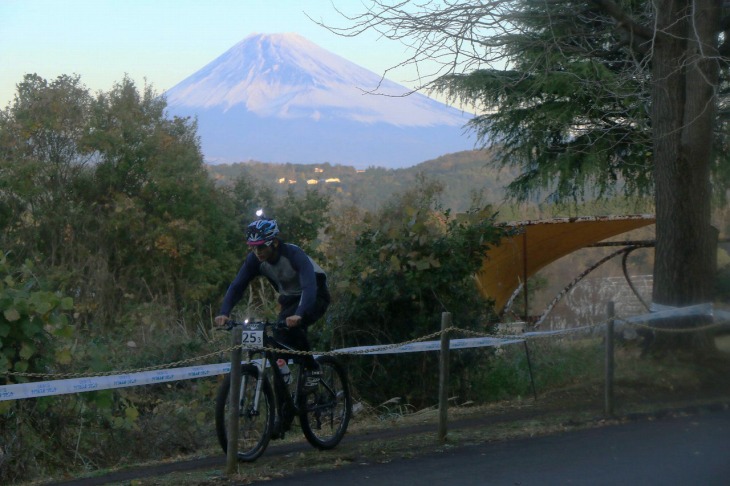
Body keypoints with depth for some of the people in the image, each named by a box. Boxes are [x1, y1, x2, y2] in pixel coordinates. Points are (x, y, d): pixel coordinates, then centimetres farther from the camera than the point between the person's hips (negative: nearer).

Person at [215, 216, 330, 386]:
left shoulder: (294, 254, -33)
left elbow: (309, 286, -45)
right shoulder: (254, 259, -17)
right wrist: (224, 313, -38)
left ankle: (311, 369, -14)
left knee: (288, 326, -29)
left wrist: (299, 315, -61)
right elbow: (237, 286, -21)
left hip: (315, 296, -6)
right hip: (289, 298, 6)